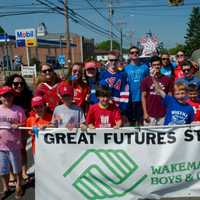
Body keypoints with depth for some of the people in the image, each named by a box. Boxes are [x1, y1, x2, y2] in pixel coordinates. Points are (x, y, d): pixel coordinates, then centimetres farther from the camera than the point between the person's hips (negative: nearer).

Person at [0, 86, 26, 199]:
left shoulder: (19, 109, -6)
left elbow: (24, 125, -3)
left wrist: (17, 126, -21)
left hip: (14, 144, -3)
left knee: (17, 168, 12)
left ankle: (18, 186, 32)